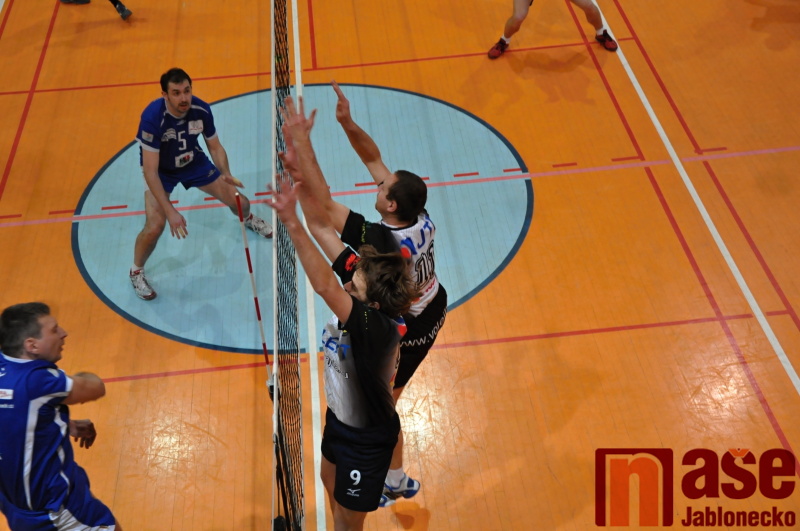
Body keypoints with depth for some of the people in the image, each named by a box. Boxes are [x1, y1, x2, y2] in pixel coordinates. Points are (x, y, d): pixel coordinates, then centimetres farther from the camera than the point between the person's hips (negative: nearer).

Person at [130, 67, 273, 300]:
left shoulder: (201, 110, -25)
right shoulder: (153, 118, -36)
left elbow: (215, 147, -7)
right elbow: (150, 171, -35)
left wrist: (226, 174, -25)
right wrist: (170, 211, -39)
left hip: (194, 161, 4)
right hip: (161, 170, -3)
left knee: (239, 202, 5)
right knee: (155, 226, -20)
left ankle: (247, 219, 46)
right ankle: (136, 271, 11)